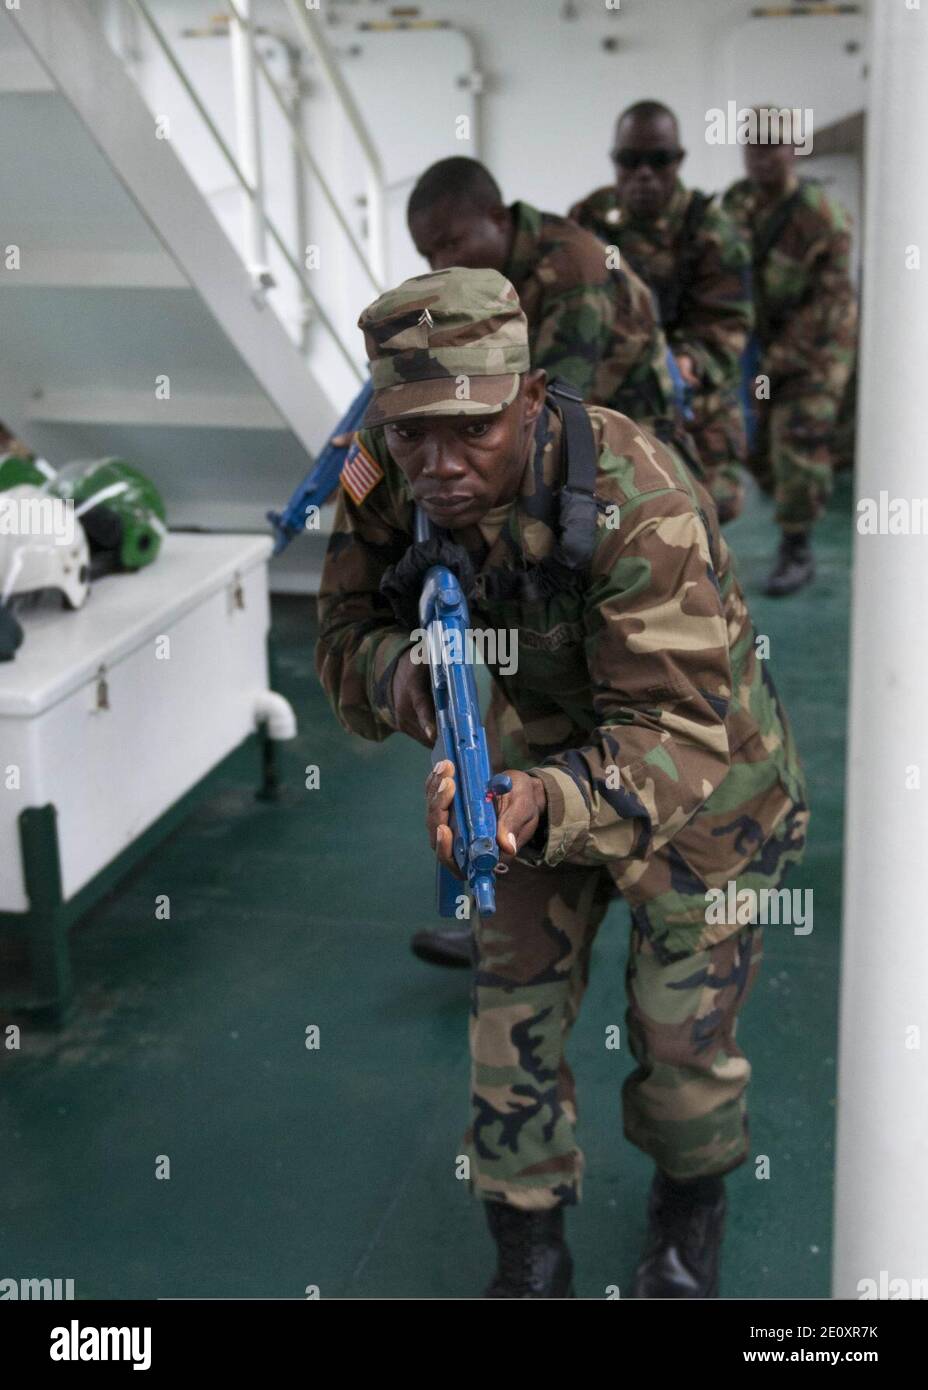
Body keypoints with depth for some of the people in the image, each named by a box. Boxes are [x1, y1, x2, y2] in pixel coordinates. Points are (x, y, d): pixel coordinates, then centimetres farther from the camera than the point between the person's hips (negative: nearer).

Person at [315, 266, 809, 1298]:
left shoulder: (641, 506, -38)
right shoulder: (385, 486, -20)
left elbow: (678, 729, -40)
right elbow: (345, 641, -12)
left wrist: (550, 804, -59)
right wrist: (404, 673, -37)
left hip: (705, 774, -4)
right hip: (545, 763, 4)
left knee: (680, 1033, 3)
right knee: (512, 1014, 3)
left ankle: (691, 1210, 38)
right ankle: (528, 1259, 27)